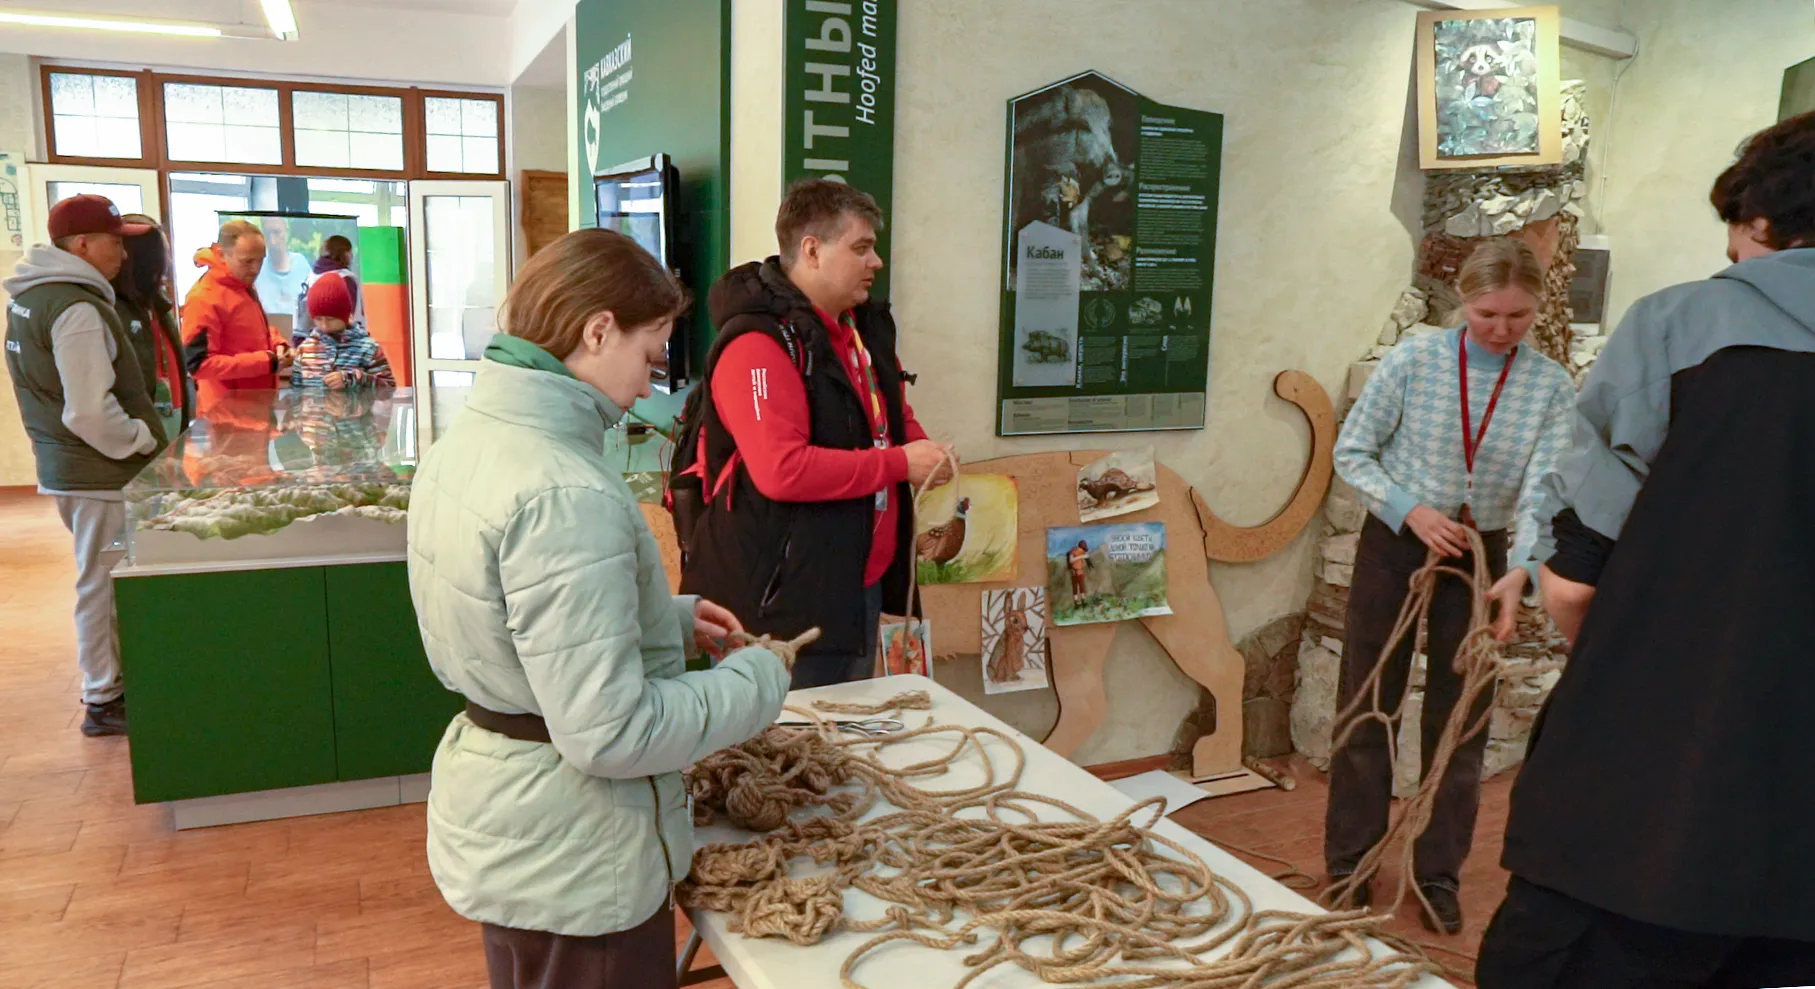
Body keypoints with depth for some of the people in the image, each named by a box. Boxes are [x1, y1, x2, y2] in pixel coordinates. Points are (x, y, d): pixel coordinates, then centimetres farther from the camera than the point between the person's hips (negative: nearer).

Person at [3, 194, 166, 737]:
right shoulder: (77, 310, -20)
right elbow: (91, 413, -25)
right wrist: (143, 440, -10)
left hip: (63, 465, 10)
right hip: (99, 474, -10)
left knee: (101, 580, 19)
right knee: (103, 583, 0)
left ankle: (109, 683, 30)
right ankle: (103, 701, 10)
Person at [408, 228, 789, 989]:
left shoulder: (473, 436, 1)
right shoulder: (565, 495, -29)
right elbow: (611, 733, -29)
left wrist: (672, 619, 9)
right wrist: (758, 679, -15)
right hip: (573, 857, -9)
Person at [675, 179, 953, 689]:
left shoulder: (864, 328, 13)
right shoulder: (759, 345, -18)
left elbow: (891, 417, 28)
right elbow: (781, 470, -29)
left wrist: (925, 452, 6)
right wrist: (898, 464, -20)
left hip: (864, 582, 10)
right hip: (789, 598, -9)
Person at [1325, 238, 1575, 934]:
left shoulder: (1552, 388, -6)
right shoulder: (1414, 360, -10)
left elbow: (1544, 490, -15)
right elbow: (1351, 452, -6)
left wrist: (1521, 571, -32)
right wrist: (1411, 510, -20)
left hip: (1483, 557, 2)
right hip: (1396, 543, -1)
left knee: (1460, 717, 9)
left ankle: (1440, 875, 26)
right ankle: (1348, 863, 20)